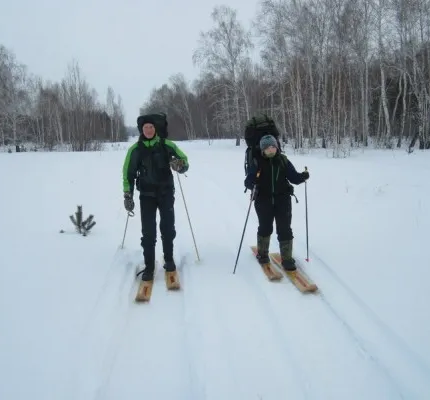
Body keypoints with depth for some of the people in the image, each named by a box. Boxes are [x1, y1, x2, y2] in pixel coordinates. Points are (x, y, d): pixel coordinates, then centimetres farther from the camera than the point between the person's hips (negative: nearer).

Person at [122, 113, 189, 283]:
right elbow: (128, 173, 3)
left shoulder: (167, 145, -5)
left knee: (168, 228, 8)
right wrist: (128, 196, -1)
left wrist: (179, 165, -23)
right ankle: (149, 267, 7)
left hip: (166, 193, 0)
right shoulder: (135, 149, -3)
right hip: (147, 195, 0)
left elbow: (185, 161, 1)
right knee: (148, 232, -3)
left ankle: (169, 259, 28)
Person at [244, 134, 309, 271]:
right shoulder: (257, 161, -6)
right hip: (264, 200, -1)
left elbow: (293, 177, 4)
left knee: (285, 229, -2)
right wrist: (253, 181, -34)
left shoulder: (283, 160, 2)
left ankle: (287, 258, 9)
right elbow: (248, 182, -12)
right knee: (265, 228, 13)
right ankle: (262, 253, 37)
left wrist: (303, 176, -16)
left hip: (282, 199, 1)